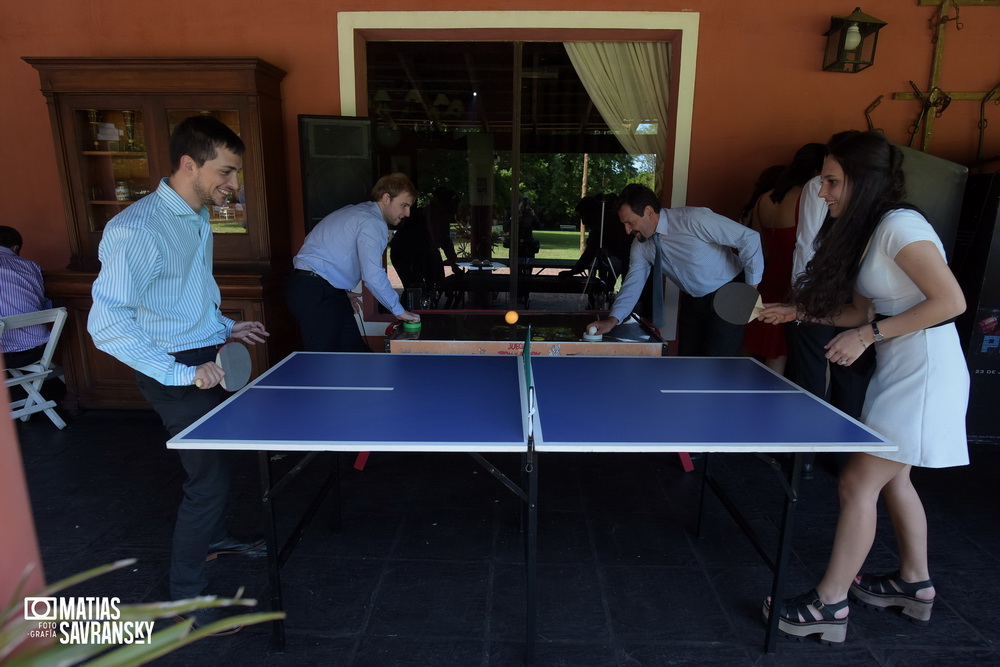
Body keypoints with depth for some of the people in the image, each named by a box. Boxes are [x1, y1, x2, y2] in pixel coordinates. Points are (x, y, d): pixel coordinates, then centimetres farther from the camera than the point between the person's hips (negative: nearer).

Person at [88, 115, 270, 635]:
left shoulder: (197, 218, 7)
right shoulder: (137, 229, -23)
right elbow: (107, 324, -28)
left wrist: (225, 328, 13)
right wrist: (181, 373, -30)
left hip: (205, 359, 9)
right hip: (176, 371, -9)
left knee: (219, 455, 24)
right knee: (209, 476, -3)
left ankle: (213, 538, 49)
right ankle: (186, 596, 18)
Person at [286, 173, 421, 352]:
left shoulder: (355, 211, 16)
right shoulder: (373, 223, -16)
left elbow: (330, 251, 23)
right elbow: (373, 275, -25)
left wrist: (343, 290, 23)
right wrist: (399, 311, -16)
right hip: (315, 293, -10)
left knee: (354, 350, 9)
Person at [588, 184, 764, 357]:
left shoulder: (693, 220, -28)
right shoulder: (640, 245, -8)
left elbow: (750, 237, -24)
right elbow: (633, 283, -5)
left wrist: (752, 289, -20)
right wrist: (613, 319, -20)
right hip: (693, 300, 6)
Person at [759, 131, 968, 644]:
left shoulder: (900, 225, -18)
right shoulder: (864, 233, 10)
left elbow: (951, 301, -22)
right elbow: (862, 310, 14)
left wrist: (870, 335, -22)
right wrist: (801, 310, 3)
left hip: (924, 375, -10)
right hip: (899, 372, 10)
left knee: (858, 482, -5)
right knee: (892, 478, 20)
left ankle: (828, 606, 7)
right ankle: (914, 583, 39)